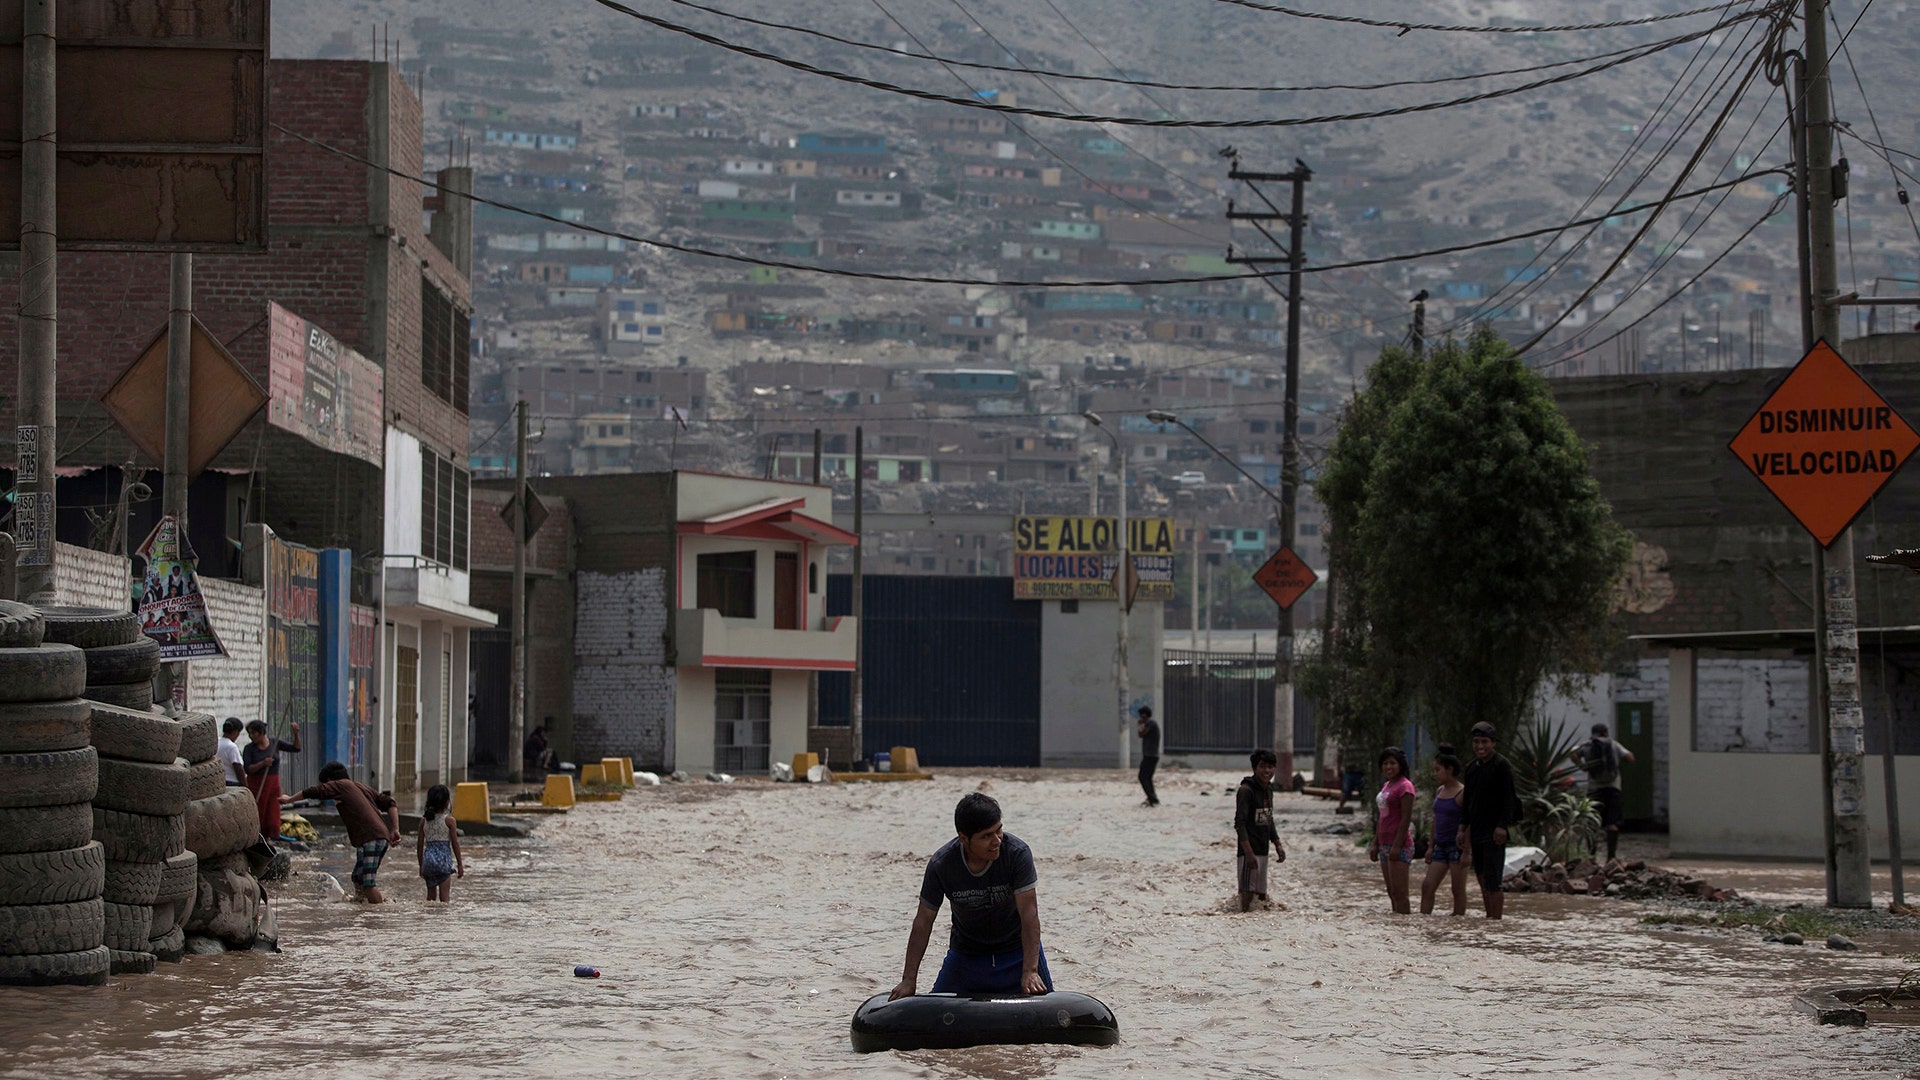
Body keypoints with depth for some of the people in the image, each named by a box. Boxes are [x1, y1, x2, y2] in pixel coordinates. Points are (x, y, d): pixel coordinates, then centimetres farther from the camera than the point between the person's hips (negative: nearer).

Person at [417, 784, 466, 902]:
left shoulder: (424, 820, 5)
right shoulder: (449, 820, -6)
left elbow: (420, 845, 7)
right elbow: (455, 844, -4)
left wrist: (421, 865, 16)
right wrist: (460, 865, 4)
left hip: (428, 858, 4)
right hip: (443, 859, -4)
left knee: (431, 893, 12)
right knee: (443, 893, -1)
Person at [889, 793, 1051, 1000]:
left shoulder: (1018, 854, -25)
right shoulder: (941, 865, -20)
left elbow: (1029, 914, -27)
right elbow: (923, 922, -12)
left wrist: (1030, 971, -34)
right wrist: (909, 981, -13)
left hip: (1017, 951, -1)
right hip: (965, 955, 1)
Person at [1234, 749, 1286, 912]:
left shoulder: (1268, 789, 12)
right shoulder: (1246, 791, -13)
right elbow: (1239, 823, -18)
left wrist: (1278, 845, 17)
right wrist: (1249, 853, -24)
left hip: (1263, 849, 8)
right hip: (1249, 851, -8)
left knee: (1260, 893, 9)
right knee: (1248, 891, -11)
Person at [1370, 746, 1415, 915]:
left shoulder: (1405, 786, -10)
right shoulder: (1386, 786, 17)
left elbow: (1406, 818, -15)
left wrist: (1397, 845, -20)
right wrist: (1375, 844, 18)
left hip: (1399, 845, -9)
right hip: (1385, 844, 9)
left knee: (1399, 891, -12)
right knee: (1391, 892, 10)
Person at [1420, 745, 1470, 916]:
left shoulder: (1462, 793, -12)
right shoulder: (1439, 791, 12)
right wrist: (1431, 846, 16)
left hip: (1456, 846, -8)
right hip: (1441, 846, 8)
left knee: (1458, 890, -1)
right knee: (1427, 886, 0)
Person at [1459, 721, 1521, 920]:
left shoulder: (1502, 766, -7)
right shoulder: (1471, 768, 16)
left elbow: (1509, 799, -13)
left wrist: (1502, 826, -21)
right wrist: (1462, 829, 15)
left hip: (1494, 832, -8)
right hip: (1476, 832, 8)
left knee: (1492, 881, -12)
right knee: (1482, 877, 10)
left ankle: (1495, 918, -12)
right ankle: (1489, 916, 16)